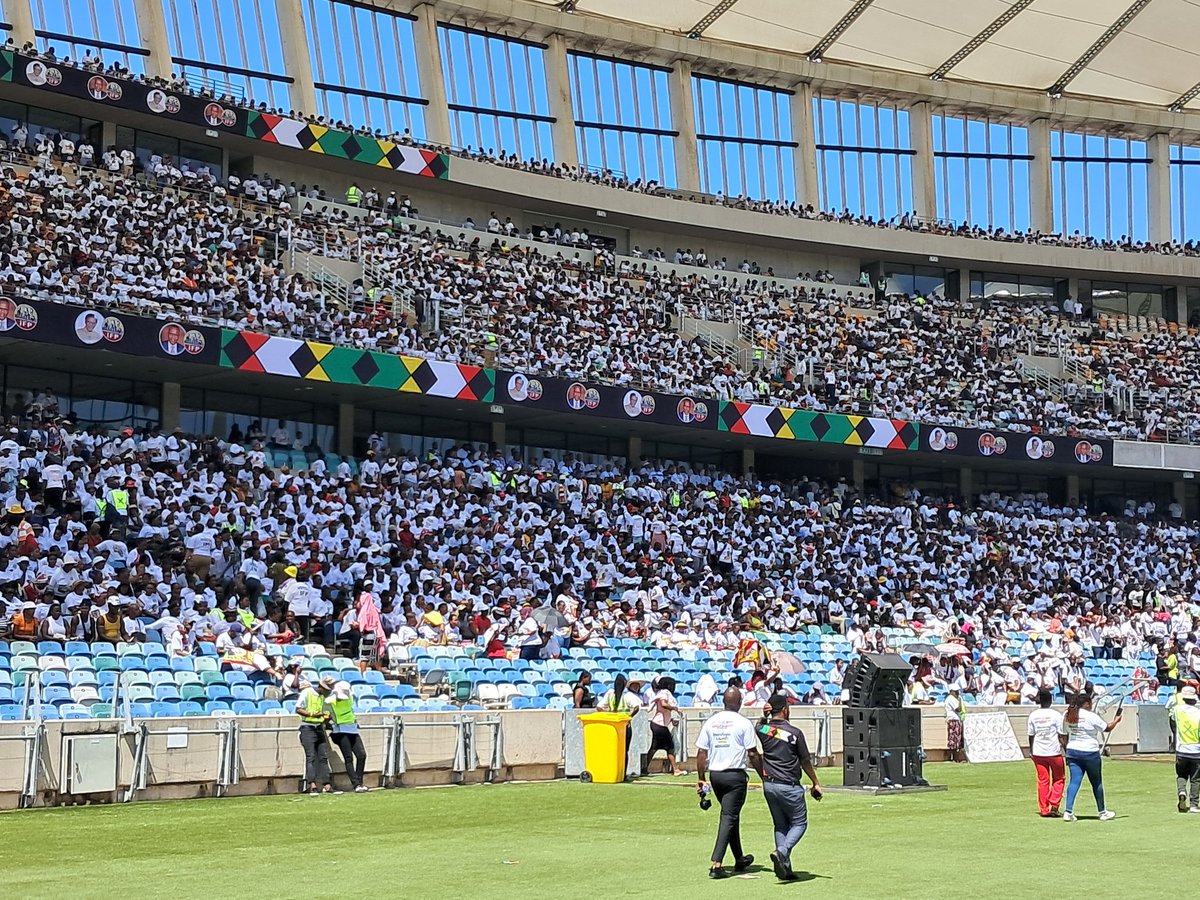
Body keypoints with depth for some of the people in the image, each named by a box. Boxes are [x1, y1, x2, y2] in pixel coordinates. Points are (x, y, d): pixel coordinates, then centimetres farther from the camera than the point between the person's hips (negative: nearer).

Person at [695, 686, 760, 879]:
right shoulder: (743, 723, -8)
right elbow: (753, 754, -8)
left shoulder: (711, 722, 5)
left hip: (715, 774, 5)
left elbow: (701, 752, 5)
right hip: (735, 775, -5)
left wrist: (700, 779, 10)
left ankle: (739, 859, 30)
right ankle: (717, 864, -14)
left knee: (730, 815, 20)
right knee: (729, 817, -4)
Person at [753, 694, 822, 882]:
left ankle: (785, 868, 11)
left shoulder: (763, 730, 0)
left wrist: (764, 716, 8)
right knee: (799, 823, 8)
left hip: (769, 785, 5)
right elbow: (806, 762, -3)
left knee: (780, 825, 15)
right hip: (789, 787, -5)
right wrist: (816, 783, 9)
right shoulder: (795, 733, -11)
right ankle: (781, 852, -16)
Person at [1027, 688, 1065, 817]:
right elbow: (1061, 735, -6)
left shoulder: (1033, 715, 1)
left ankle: (1044, 809, 7)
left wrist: (1031, 751, 17)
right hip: (1054, 752, -3)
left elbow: (1031, 735, 6)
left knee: (1042, 781, 8)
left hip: (1038, 753, 3)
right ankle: (1054, 805, 0)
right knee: (1059, 779, 12)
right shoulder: (1056, 715, -8)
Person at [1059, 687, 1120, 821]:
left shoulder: (1067, 716, 3)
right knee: (1097, 783, 11)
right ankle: (1103, 812, 24)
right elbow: (1107, 728, -3)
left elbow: (1061, 736, 8)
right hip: (1090, 752, -4)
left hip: (1073, 751, 4)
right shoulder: (1090, 716, -14)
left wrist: (1067, 749, 17)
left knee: (1074, 781, 0)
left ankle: (1068, 812, -14)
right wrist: (1116, 720, 15)